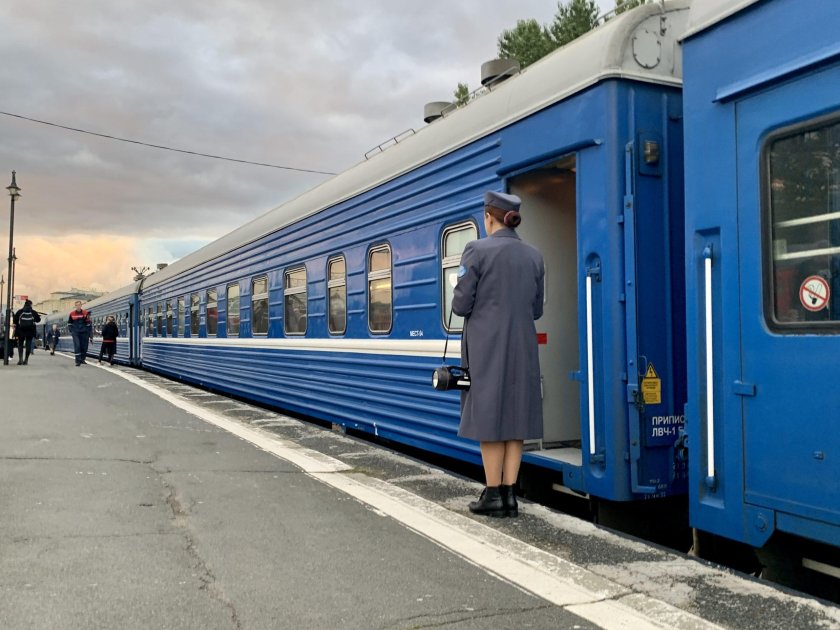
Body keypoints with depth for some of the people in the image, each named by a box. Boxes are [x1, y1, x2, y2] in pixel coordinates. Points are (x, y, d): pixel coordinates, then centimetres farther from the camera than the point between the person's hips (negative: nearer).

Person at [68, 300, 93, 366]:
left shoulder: (85, 313, -1)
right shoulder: (72, 313, 3)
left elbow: (88, 323, 4)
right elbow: (69, 323, 17)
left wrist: (89, 332, 2)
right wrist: (71, 330, 6)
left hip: (84, 333, 1)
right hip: (75, 333, -1)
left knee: (84, 346, 6)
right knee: (77, 346, -11)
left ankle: (82, 359, 24)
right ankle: (78, 361, -11)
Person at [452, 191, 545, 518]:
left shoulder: (477, 251, -9)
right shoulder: (534, 256, 8)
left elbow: (461, 305, -9)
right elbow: (536, 309, 13)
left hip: (486, 347, -5)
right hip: (522, 347, 5)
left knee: (488, 417, 2)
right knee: (516, 418, 9)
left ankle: (493, 495, 6)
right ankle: (509, 493, 13)